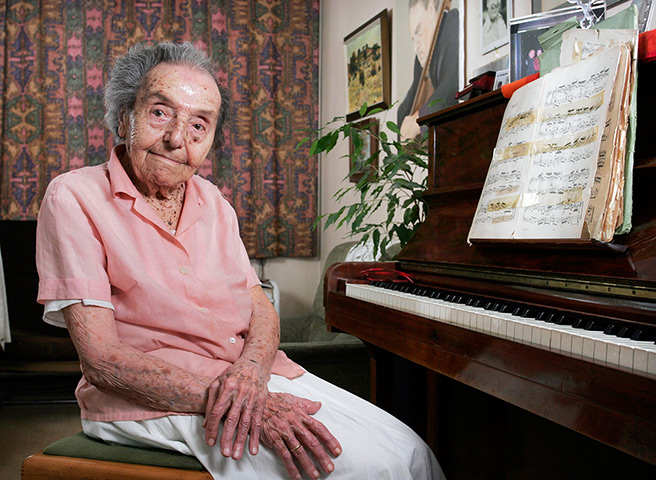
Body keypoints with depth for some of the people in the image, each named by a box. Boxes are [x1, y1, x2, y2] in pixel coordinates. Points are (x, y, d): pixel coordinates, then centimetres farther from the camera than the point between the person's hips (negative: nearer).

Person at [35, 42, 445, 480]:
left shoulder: (212, 202, 13)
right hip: (151, 397, -6)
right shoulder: (75, 197, -8)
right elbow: (102, 359, -16)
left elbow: (261, 308, 8)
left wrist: (250, 371, -16)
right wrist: (236, 404, -23)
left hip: (255, 374, 6)